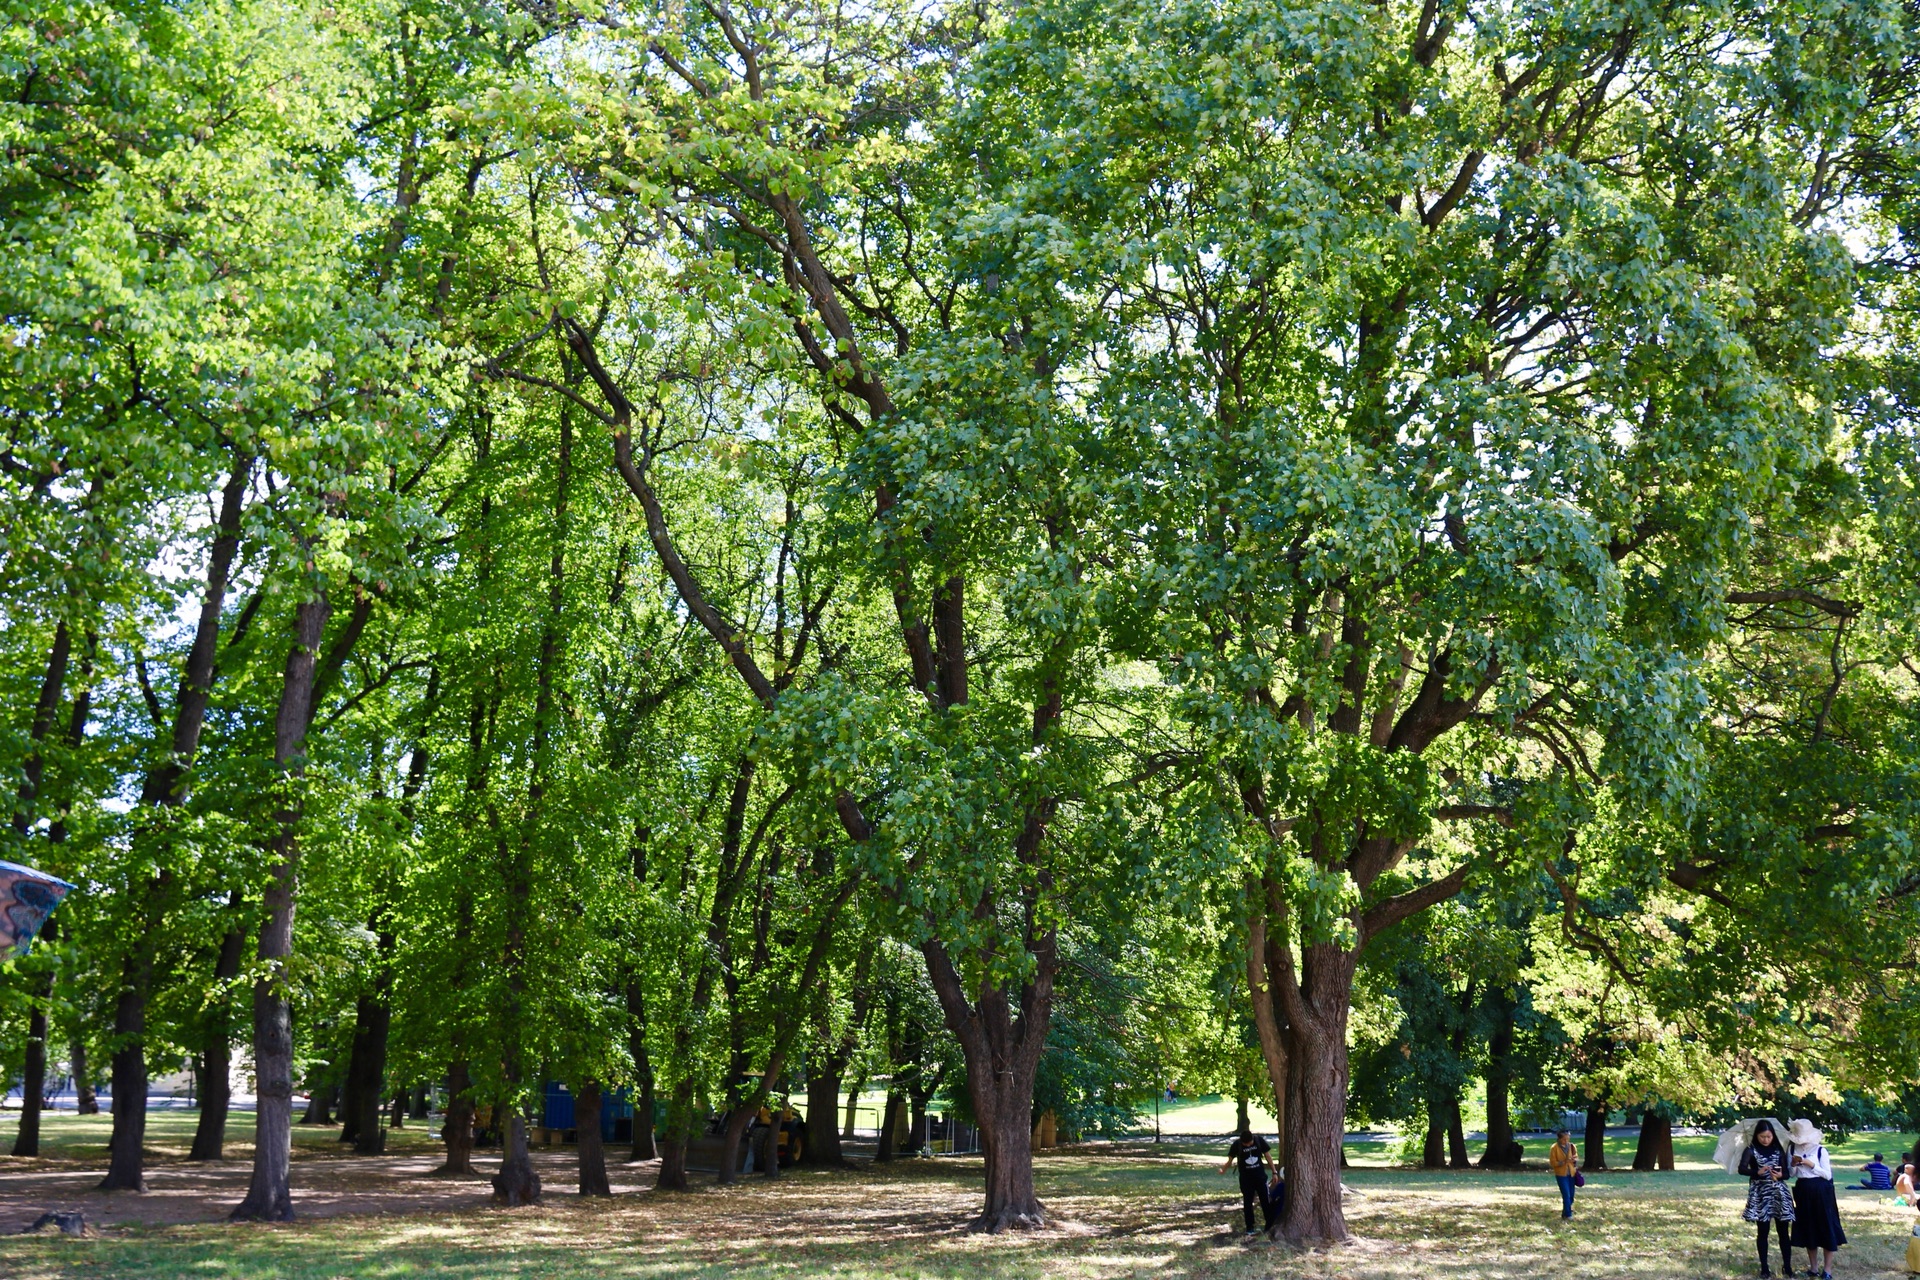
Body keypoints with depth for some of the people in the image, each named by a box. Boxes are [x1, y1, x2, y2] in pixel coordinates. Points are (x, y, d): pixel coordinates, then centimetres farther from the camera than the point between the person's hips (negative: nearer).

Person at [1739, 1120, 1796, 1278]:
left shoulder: (1779, 1150, 7)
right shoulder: (1751, 1150, -2)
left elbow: (1786, 1173, 7)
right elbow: (1742, 1169, -15)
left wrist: (1780, 1175, -15)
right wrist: (1758, 1172, -30)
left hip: (1779, 1193, 2)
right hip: (1760, 1194, -2)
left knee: (1784, 1231, -1)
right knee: (1763, 1231, 3)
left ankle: (1788, 1266, 6)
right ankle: (1764, 1267, 10)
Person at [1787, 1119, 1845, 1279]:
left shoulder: (1820, 1150, -10)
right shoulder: (1795, 1150, 5)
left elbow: (1828, 1175, -11)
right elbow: (1793, 1174, 11)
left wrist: (1811, 1165, -19)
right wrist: (1794, 1164, -9)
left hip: (1820, 1192, -5)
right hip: (1803, 1191, 5)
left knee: (1826, 1228, -2)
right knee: (1808, 1229, 10)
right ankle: (1812, 1267, 19)